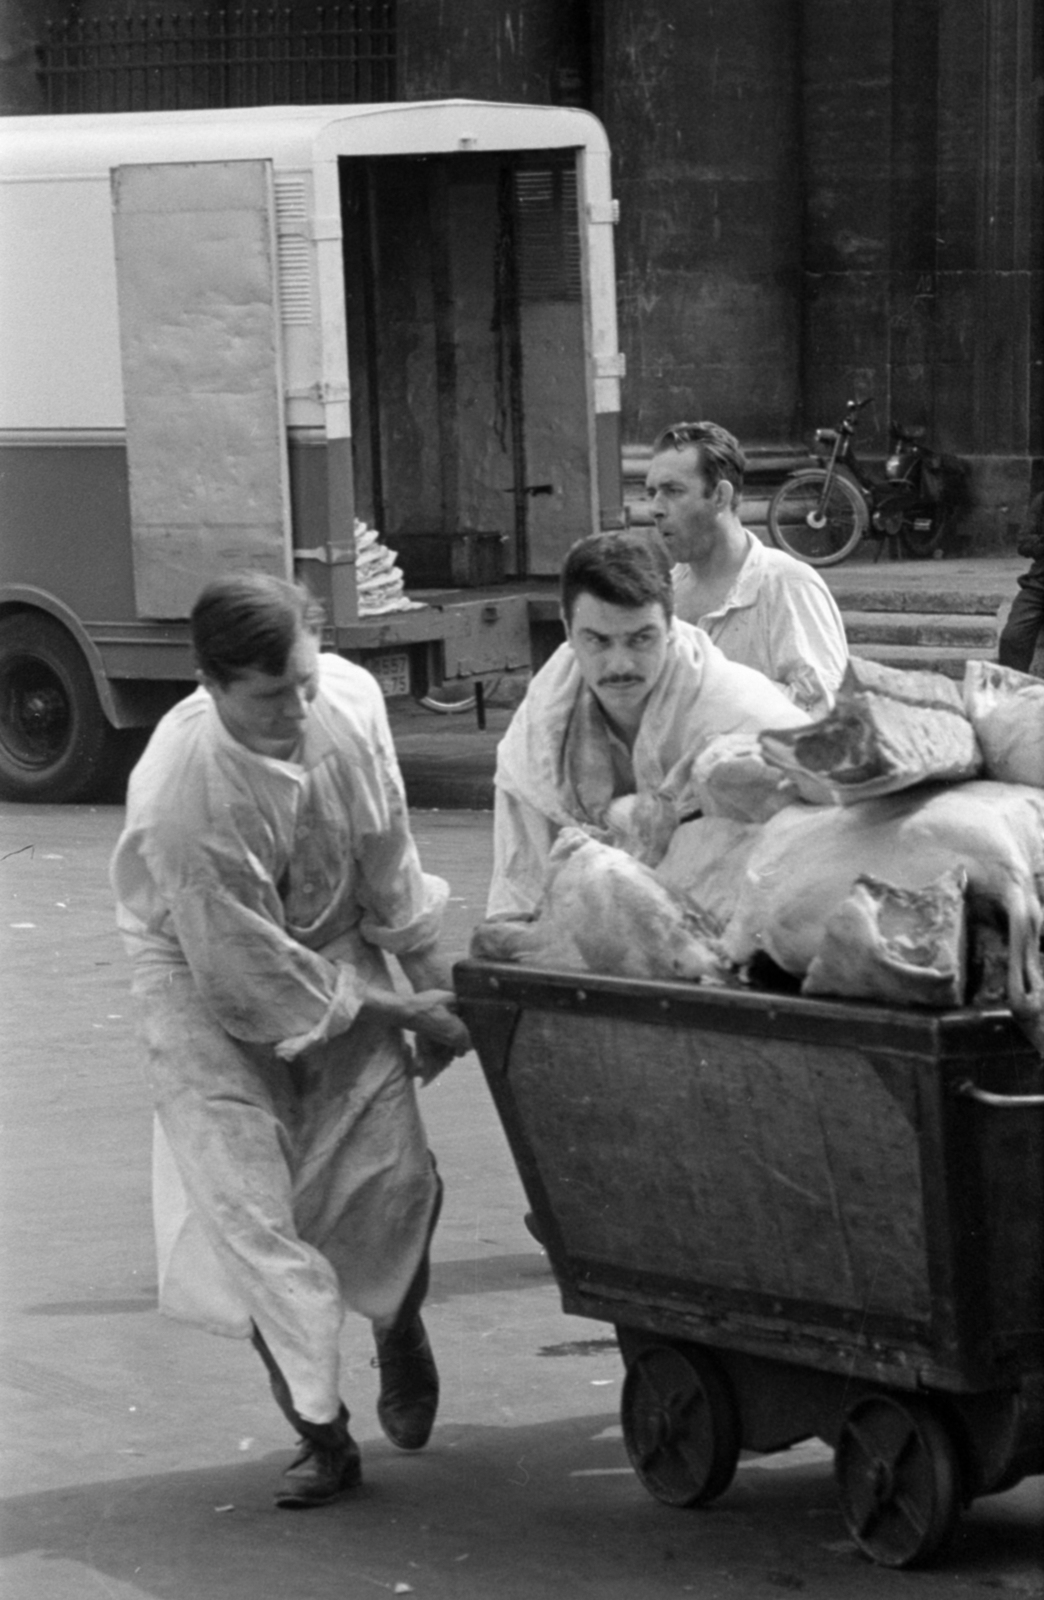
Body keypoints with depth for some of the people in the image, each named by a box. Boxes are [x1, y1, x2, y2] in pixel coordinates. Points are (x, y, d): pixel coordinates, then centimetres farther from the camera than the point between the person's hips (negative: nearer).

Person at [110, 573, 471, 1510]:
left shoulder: (351, 698, -20)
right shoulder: (181, 799, -35)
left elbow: (388, 860, -2)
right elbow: (251, 974, -25)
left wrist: (434, 985, 5)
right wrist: (405, 1011, -15)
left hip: (333, 951, 4)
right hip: (210, 980, -4)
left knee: (393, 1168, -5)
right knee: (246, 1199, -9)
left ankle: (398, 1328, 28)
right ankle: (321, 1433, 3)